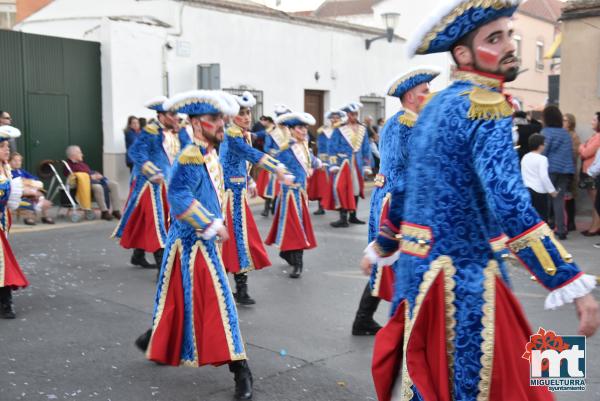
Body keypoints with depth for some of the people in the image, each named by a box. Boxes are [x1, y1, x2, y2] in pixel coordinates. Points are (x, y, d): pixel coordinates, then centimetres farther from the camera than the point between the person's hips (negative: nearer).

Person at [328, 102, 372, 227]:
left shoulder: (362, 130, 8)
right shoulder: (339, 129, -5)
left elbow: (366, 149, 13)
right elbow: (332, 147, -5)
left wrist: (366, 166, 10)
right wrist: (333, 165, -11)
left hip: (357, 164, 5)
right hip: (343, 163, -5)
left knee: (356, 188, 10)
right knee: (341, 188, -15)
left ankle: (353, 216, 22)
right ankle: (343, 218, -13)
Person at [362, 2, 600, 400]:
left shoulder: (435, 105, 12)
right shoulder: (485, 105, -16)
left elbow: (406, 185, 19)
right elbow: (508, 203, -27)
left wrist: (381, 247, 29)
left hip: (420, 260, 9)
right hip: (459, 268, -9)